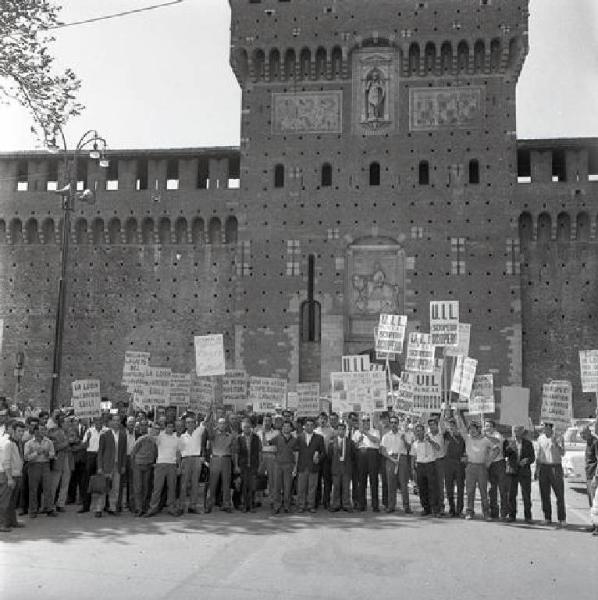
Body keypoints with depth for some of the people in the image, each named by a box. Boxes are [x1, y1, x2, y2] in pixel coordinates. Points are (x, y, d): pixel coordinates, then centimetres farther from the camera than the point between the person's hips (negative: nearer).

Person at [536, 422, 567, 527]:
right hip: (543, 468, 3)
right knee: (545, 495, 4)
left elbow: (562, 454, -11)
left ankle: (562, 519, 0)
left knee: (560, 495, -5)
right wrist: (537, 469, 13)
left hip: (556, 467, -3)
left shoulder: (559, 437, -2)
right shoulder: (540, 438, 9)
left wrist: (555, 444, -25)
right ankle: (547, 518, 11)